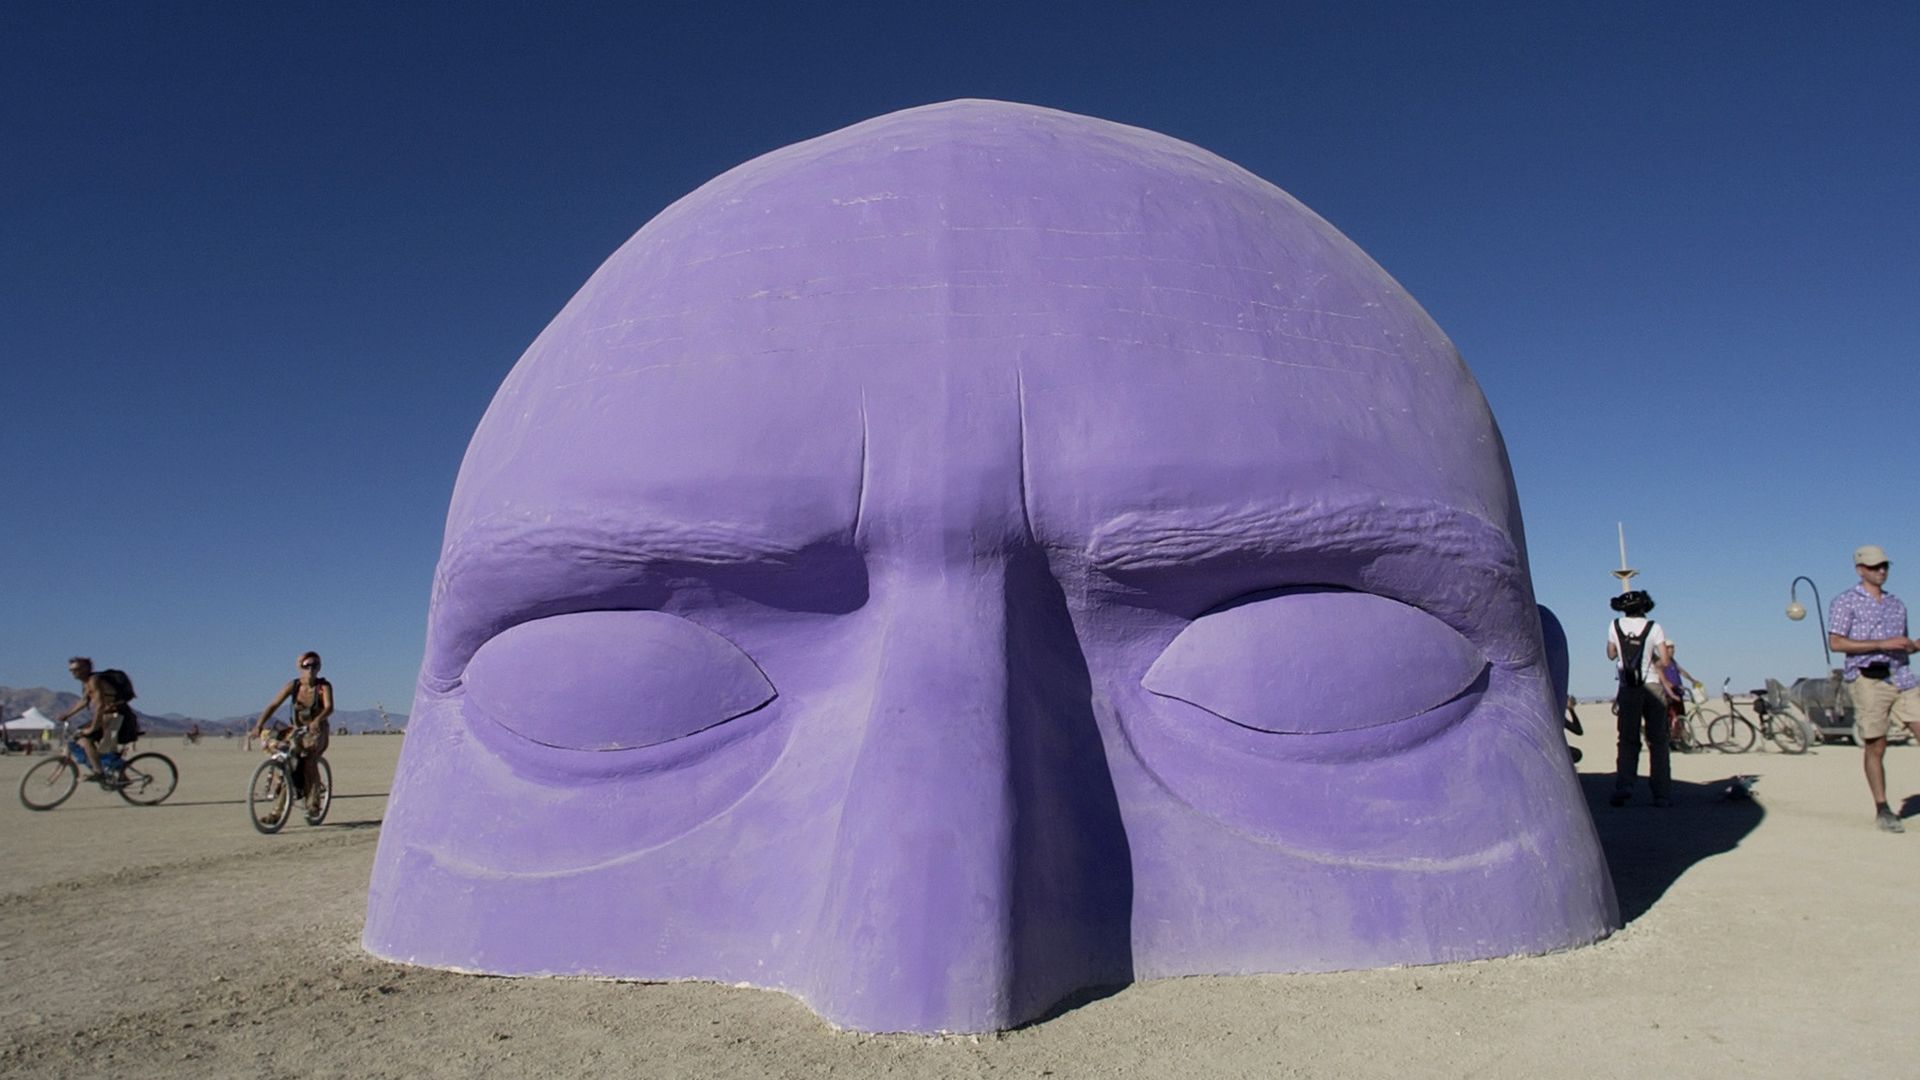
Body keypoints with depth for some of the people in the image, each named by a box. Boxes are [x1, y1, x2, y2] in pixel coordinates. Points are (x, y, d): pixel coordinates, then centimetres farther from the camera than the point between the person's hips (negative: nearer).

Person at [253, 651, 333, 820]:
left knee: (309, 761, -27)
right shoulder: (293, 685, -5)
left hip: (317, 731, -4)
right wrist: (258, 725, -26)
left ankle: (313, 805, -17)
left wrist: (317, 720, -48)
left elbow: (329, 707, -27)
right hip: (297, 730, 4)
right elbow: (273, 705, -11)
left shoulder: (324, 686, -12)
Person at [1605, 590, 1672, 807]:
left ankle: (1624, 785, -10)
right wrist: (1653, 664, 10)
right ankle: (1663, 795, 6)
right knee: (1658, 743, 6)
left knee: (1628, 741, 6)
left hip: (1628, 690, 1)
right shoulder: (1653, 628, -5)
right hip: (1652, 688, -1)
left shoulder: (1615, 626, 0)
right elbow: (1665, 660, -9)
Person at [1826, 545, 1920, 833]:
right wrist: (1882, 644, -16)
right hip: (1868, 679, -5)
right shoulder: (1845, 602, 1)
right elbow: (1836, 643, -10)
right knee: (1876, 748, 0)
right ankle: (1882, 811, 9)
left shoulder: (1897, 604, 19)